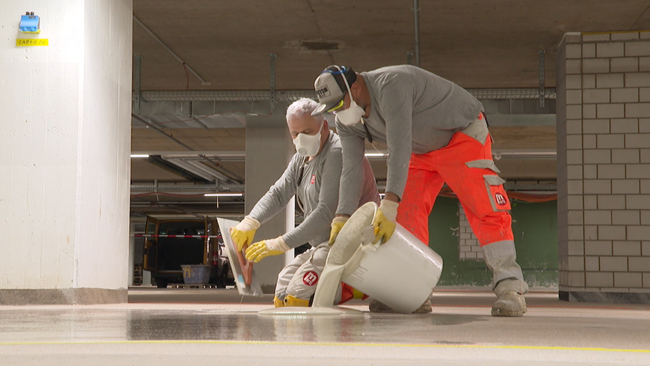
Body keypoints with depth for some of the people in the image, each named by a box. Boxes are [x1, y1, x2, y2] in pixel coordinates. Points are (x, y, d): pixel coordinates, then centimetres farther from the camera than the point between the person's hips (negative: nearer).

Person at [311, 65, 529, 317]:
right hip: (422, 151, 8)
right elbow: (351, 169, -7)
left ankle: (510, 288, -14)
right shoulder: (347, 122, -8)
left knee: (485, 210, -16)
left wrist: (389, 206, -45)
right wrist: (341, 219, -18)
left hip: (463, 135, -8)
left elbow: (399, 148, -41)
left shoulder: (390, 85, -35)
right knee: (406, 214, -4)